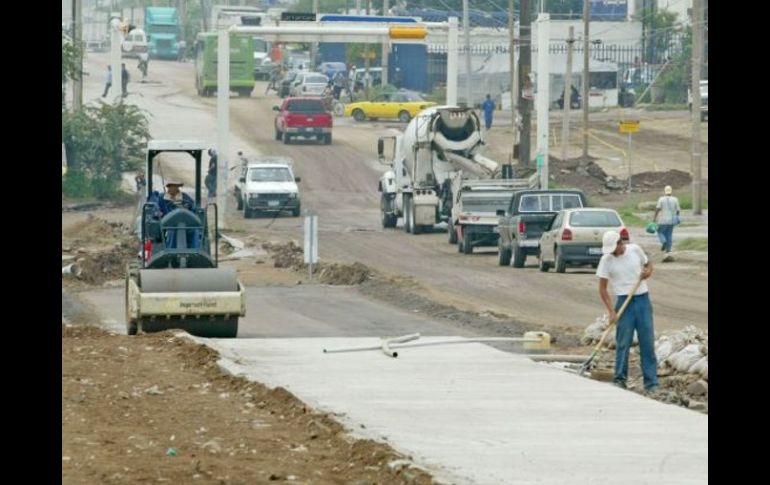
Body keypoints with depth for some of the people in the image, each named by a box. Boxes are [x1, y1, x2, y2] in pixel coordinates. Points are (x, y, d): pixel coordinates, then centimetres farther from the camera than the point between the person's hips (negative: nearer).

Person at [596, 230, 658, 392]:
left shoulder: (635, 250, 2)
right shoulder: (606, 260, -5)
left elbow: (648, 264, 20)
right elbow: (602, 288, -4)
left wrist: (648, 271, -5)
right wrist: (611, 311, -13)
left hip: (643, 299, 2)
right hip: (624, 300, -2)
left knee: (648, 342, 1)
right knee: (623, 343, -2)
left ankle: (651, 382, 3)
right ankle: (620, 379, 7)